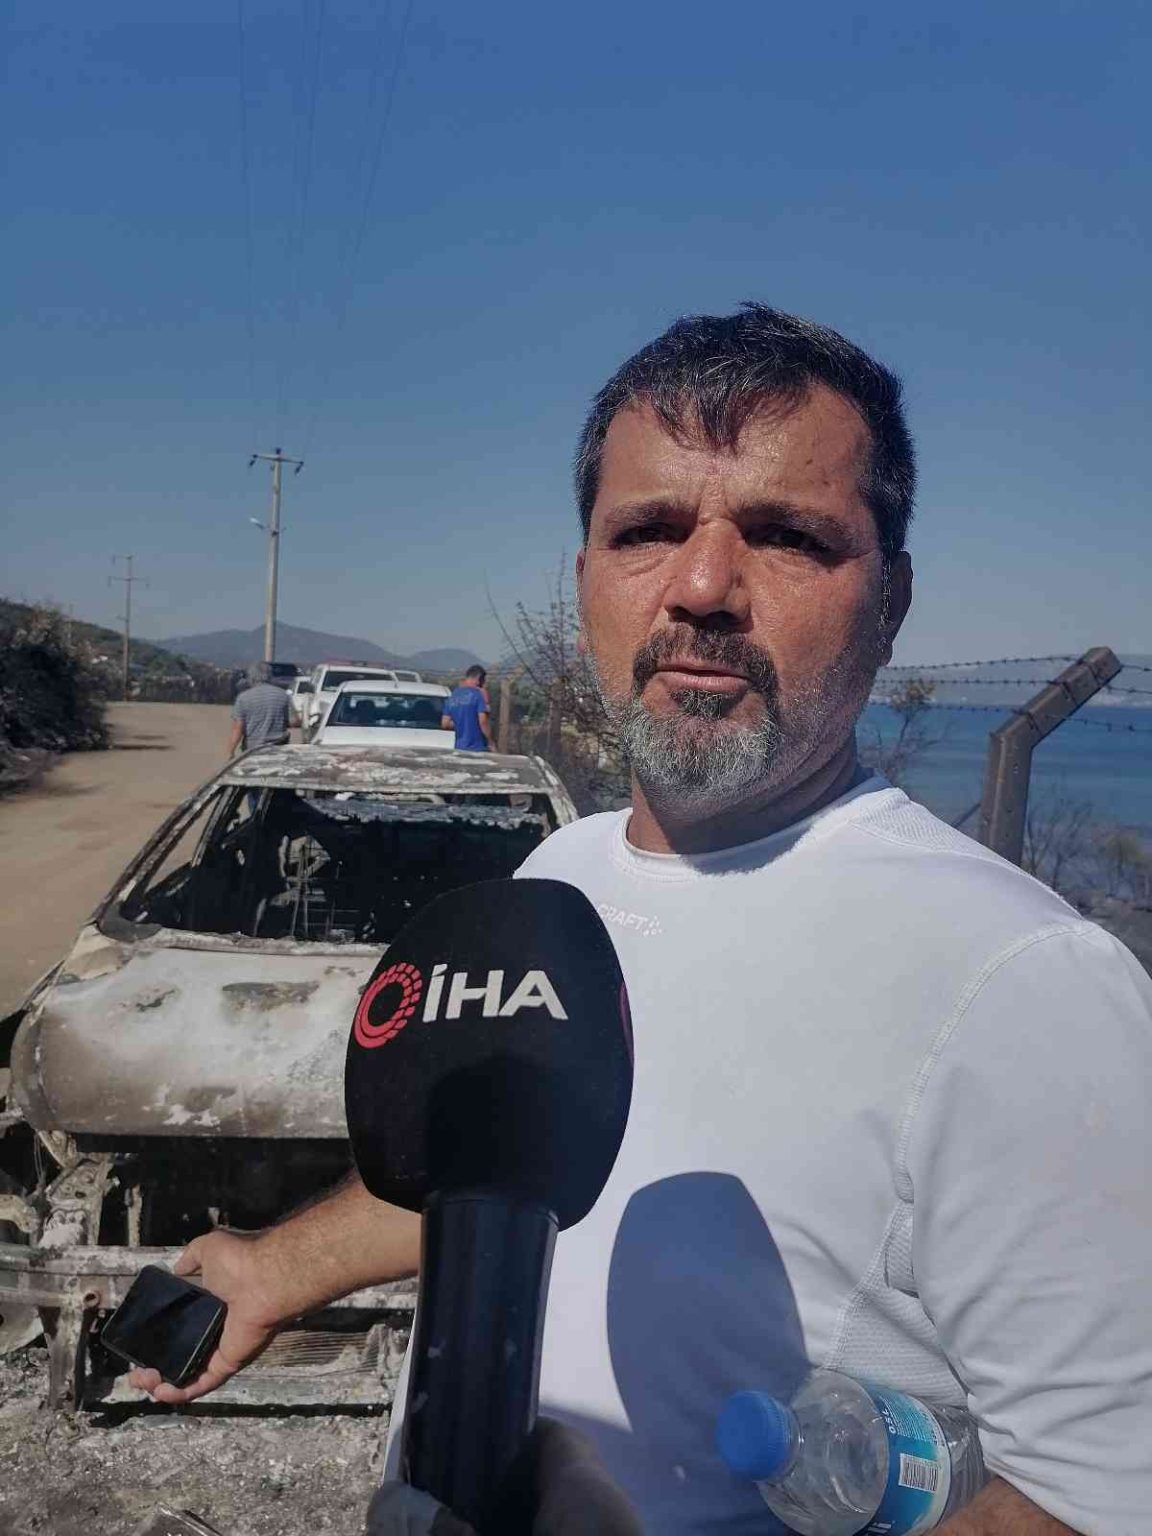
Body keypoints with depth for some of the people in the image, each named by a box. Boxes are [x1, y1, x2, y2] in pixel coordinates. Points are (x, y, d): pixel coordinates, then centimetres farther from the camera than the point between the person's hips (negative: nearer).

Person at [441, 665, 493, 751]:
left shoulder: (452, 696, 11)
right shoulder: (478, 693, -8)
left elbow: (445, 724, 10)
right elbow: (483, 721, -14)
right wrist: (490, 743, -5)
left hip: (459, 748, 6)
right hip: (477, 748, -6)